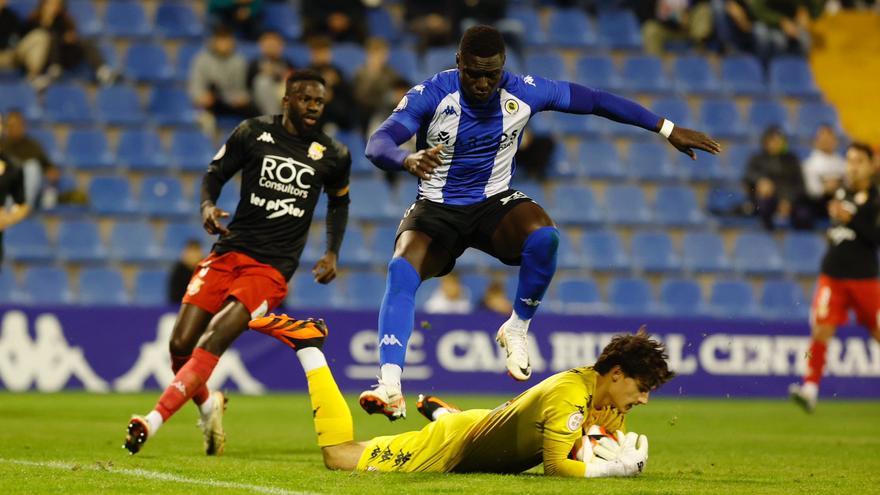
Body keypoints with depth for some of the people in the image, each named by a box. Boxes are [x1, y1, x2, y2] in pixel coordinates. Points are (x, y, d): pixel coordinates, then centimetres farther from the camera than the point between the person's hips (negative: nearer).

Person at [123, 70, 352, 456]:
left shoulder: (333, 156, 5)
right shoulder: (253, 133, 2)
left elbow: (339, 202, 24)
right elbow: (215, 174, 10)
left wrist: (332, 254, 16)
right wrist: (208, 205, -11)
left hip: (272, 268, -2)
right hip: (230, 251, 2)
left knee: (213, 341, -21)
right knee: (180, 345, -5)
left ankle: (153, 421, -23)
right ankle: (208, 405, 25)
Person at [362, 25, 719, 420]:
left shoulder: (523, 92, -11)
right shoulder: (431, 95, -17)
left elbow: (595, 101, -2)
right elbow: (377, 144, -28)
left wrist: (668, 129, 1)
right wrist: (407, 160, -53)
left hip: (494, 203, 1)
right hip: (436, 209, -1)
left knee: (543, 237, -33)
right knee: (401, 271, -31)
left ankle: (517, 330, -8)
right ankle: (390, 387, -35)